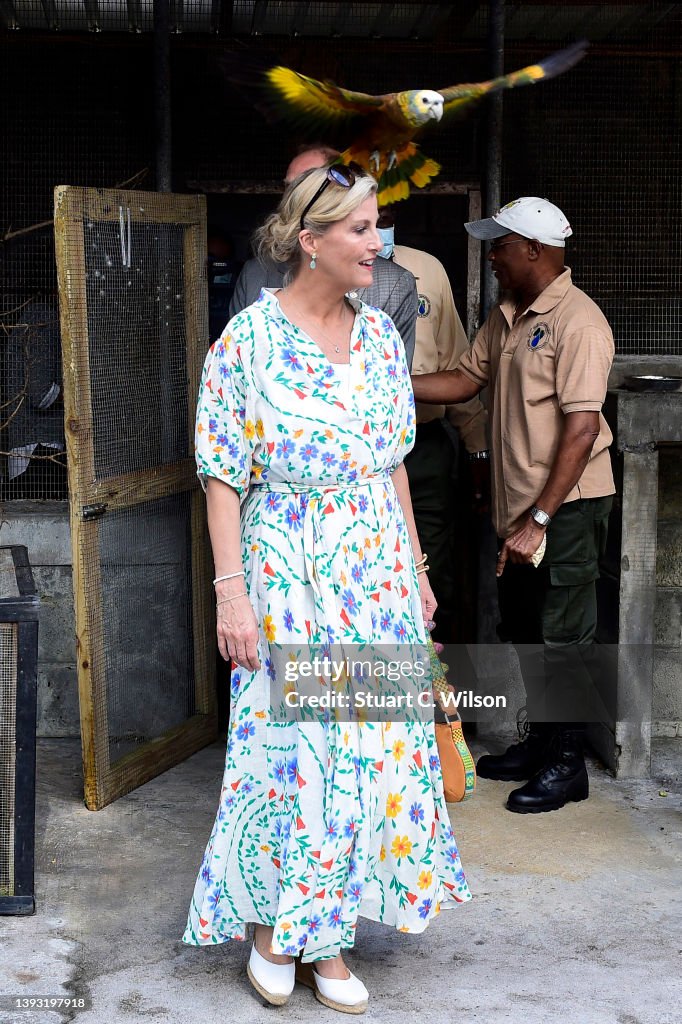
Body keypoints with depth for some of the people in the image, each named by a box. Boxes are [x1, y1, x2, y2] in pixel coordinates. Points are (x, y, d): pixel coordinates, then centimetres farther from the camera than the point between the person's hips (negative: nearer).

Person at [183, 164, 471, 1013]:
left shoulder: (380, 335, 7)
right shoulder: (249, 339, -10)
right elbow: (223, 475, -10)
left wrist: (416, 565, 13)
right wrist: (231, 590, -14)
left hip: (379, 571, 6)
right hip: (289, 571, -5)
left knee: (373, 745, 7)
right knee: (292, 745, -1)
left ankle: (322, 933, 23)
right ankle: (269, 918, 23)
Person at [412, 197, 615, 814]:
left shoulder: (578, 322, -17)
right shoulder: (506, 319, 12)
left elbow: (581, 428, -22)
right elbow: (465, 381, 17)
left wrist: (539, 519, -24)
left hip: (567, 506, -9)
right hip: (521, 507, 9)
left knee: (562, 635, -1)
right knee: (523, 629, 17)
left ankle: (567, 764, 11)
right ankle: (541, 740, 31)